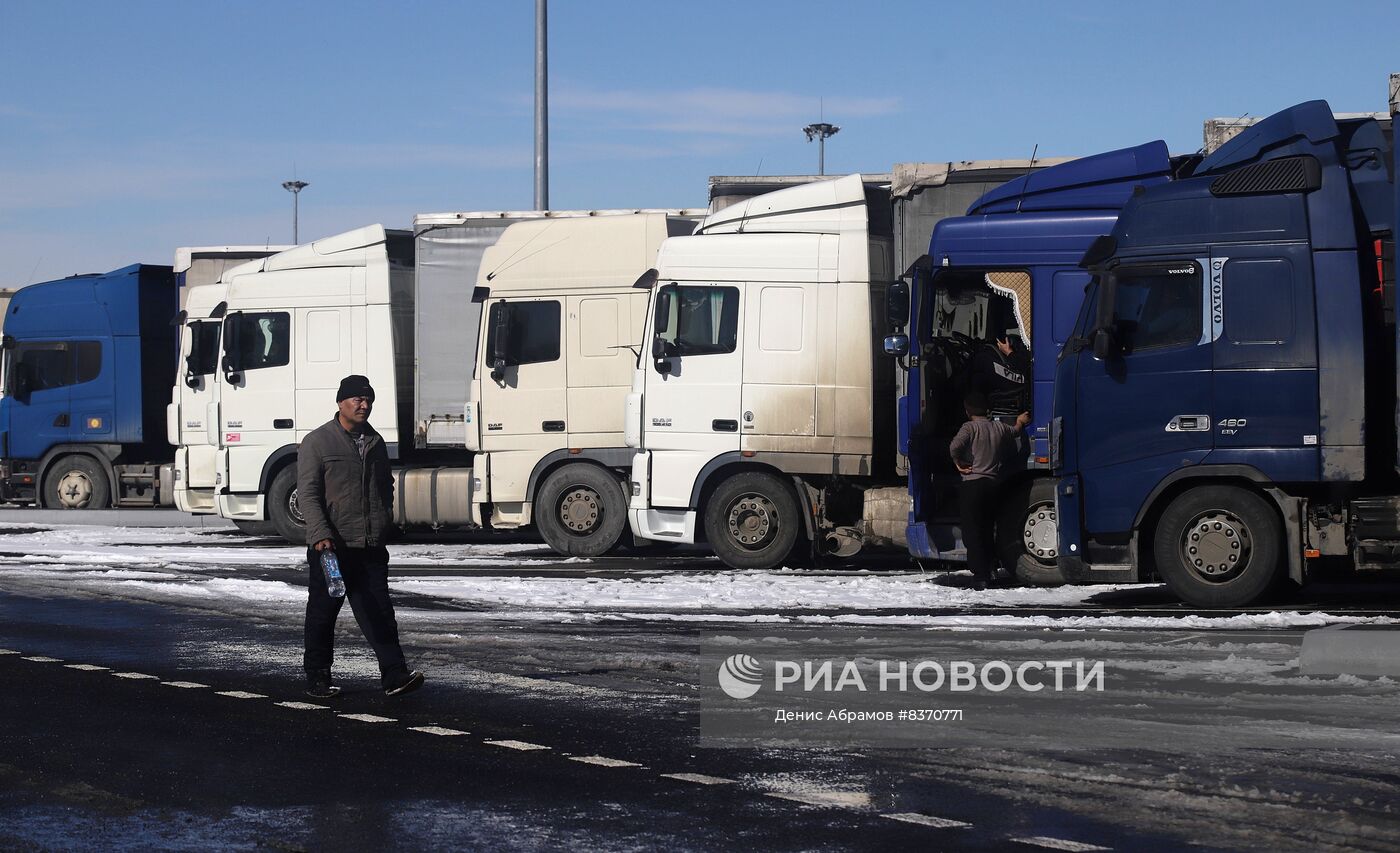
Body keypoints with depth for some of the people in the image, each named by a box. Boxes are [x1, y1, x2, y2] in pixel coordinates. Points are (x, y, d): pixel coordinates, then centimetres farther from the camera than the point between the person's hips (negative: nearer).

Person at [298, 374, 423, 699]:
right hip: (331, 547, -4)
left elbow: (386, 488, 26)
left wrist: (384, 525, 16)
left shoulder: (375, 442, 15)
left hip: (371, 547, 4)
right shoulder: (317, 442, -3)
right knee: (323, 612, 5)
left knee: (378, 610, -2)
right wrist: (320, 534, -20)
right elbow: (307, 494, -9)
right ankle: (317, 678, 16)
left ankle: (394, 675, -7)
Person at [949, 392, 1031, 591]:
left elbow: (954, 446, -25)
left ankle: (979, 576, -9)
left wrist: (959, 463, -7)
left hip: (972, 483, -6)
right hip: (993, 483, 6)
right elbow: (1015, 431, 33)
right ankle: (988, 572, 19)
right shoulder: (999, 427, 10)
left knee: (972, 532, -3)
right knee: (987, 531, 17)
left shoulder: (970, 427, -7)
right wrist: (1020, 422, 55)